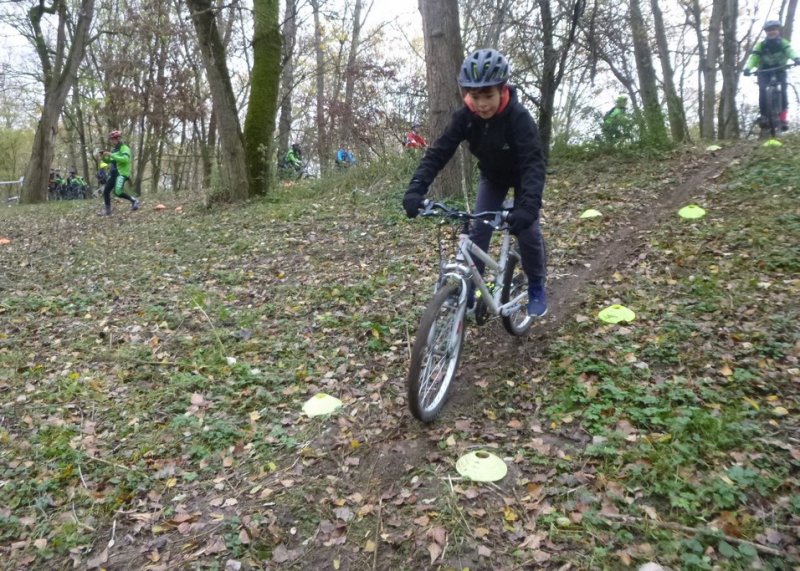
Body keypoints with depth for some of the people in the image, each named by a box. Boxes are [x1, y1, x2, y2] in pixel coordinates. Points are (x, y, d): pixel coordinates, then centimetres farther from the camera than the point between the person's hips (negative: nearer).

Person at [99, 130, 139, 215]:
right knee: (106, 191, 4)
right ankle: (107, 210, 13)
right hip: (113, 173, 9)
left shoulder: (124, 148, -8)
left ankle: (134, 200, -5)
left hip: (122, 173, -9)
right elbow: (109, 161, 26)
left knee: (117, 192, -24)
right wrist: (104, 157, 4)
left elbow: (125, 159, -26)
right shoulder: (114, 149, 18)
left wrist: (111, 155, -26)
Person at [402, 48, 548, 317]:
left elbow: (534, 162, -44)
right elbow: (438, 152, -29)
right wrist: (416, 189, -45)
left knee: (527, 229, -14)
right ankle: (467, 295, 2)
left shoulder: (518, 117, -36)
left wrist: (528, 205, -61)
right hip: (492, 176, 3)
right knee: (478, 230, -7)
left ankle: (537, 287, 10)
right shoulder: (465, 117, -25)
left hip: (522, 176, -3)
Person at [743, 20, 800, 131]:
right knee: (763, 89, -23)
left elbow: (790, 50, -28)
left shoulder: (783, 43, -10)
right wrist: (747, 68, -43)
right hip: (764, 71, 0)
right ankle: (763, 115, -11)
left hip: (779, 70, 0)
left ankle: (784, 115, -16)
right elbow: (754, 56, -23)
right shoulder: (761, 45, -10)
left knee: (782, 89, -21)